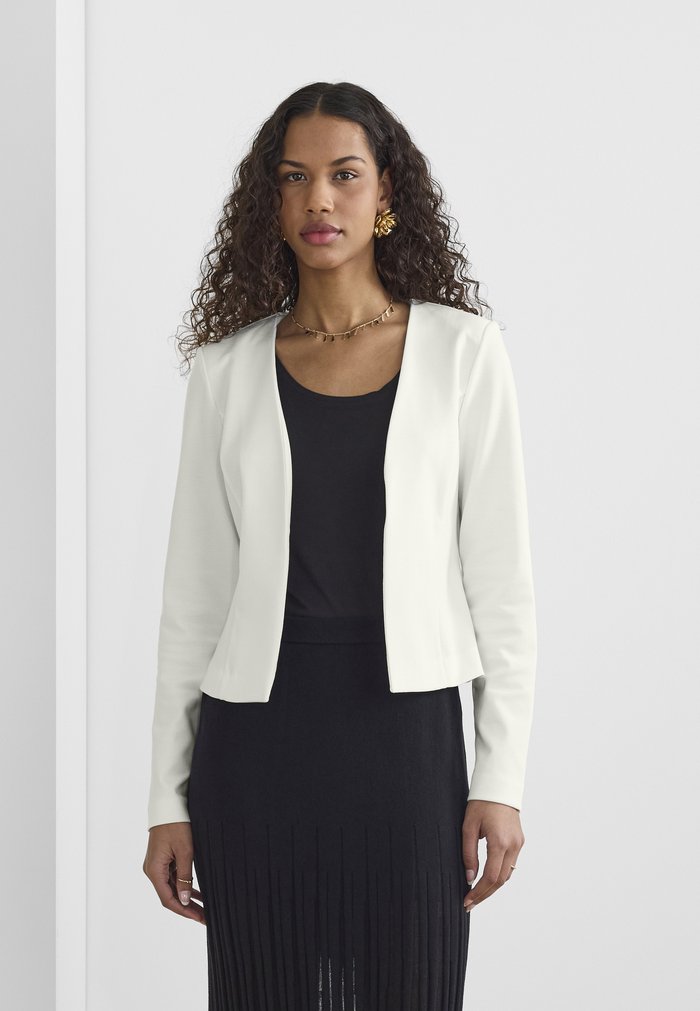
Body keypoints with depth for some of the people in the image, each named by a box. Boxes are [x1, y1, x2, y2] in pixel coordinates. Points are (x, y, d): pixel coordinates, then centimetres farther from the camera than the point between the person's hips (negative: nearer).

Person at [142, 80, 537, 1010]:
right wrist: (168, 799, 5)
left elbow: (500, 578, 1)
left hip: (407, 734, -1)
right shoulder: (230, 369, 5)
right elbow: (193, 593, 7)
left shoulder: (463, 351, 1)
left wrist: (502, 778, -4)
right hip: (257, 742, 1)